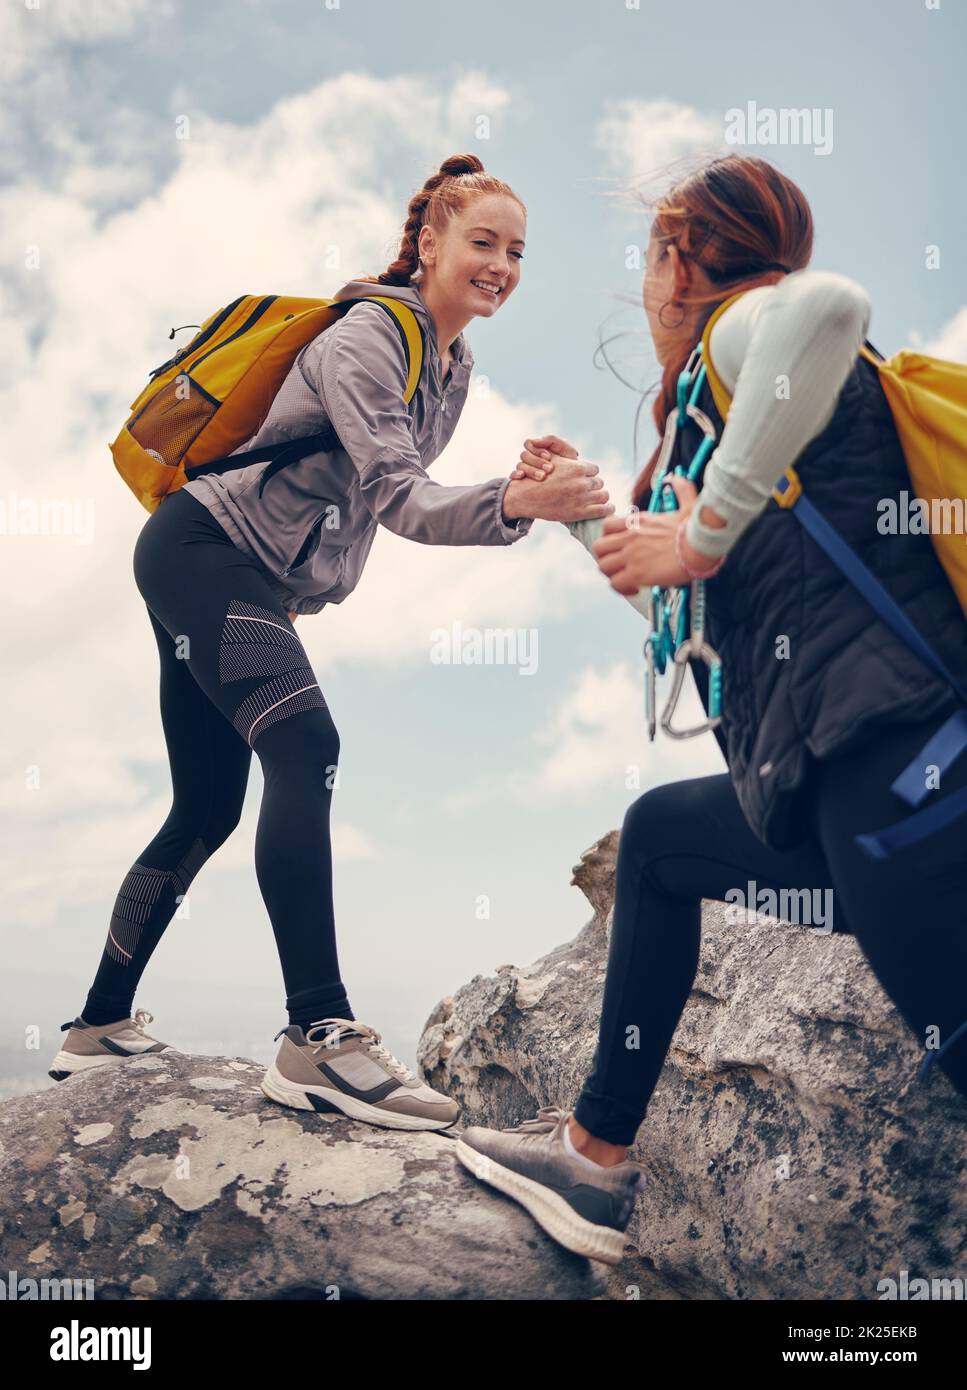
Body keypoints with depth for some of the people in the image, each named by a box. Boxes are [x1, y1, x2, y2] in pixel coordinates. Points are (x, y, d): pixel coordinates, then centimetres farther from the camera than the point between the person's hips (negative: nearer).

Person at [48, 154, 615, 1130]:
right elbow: (398, 498, -27)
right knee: (305, 746, -28)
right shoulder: (368, 338, -16)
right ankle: (319, 1038, -32)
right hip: (200, 548, -10)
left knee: (207, 812, 10)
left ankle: (100, 1026, 22)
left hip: (257, 584, 10)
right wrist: (513, 505, -43)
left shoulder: (455, 368, 11)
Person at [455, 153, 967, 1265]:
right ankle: (596, 1155, 30)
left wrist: (706, 529, -20)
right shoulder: (734, 393, 29)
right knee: (658, 835, 25)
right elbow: (664, 592, 39)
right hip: (835, 780, 11)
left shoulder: (747, 327, 2)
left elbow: (830, 300, -27)